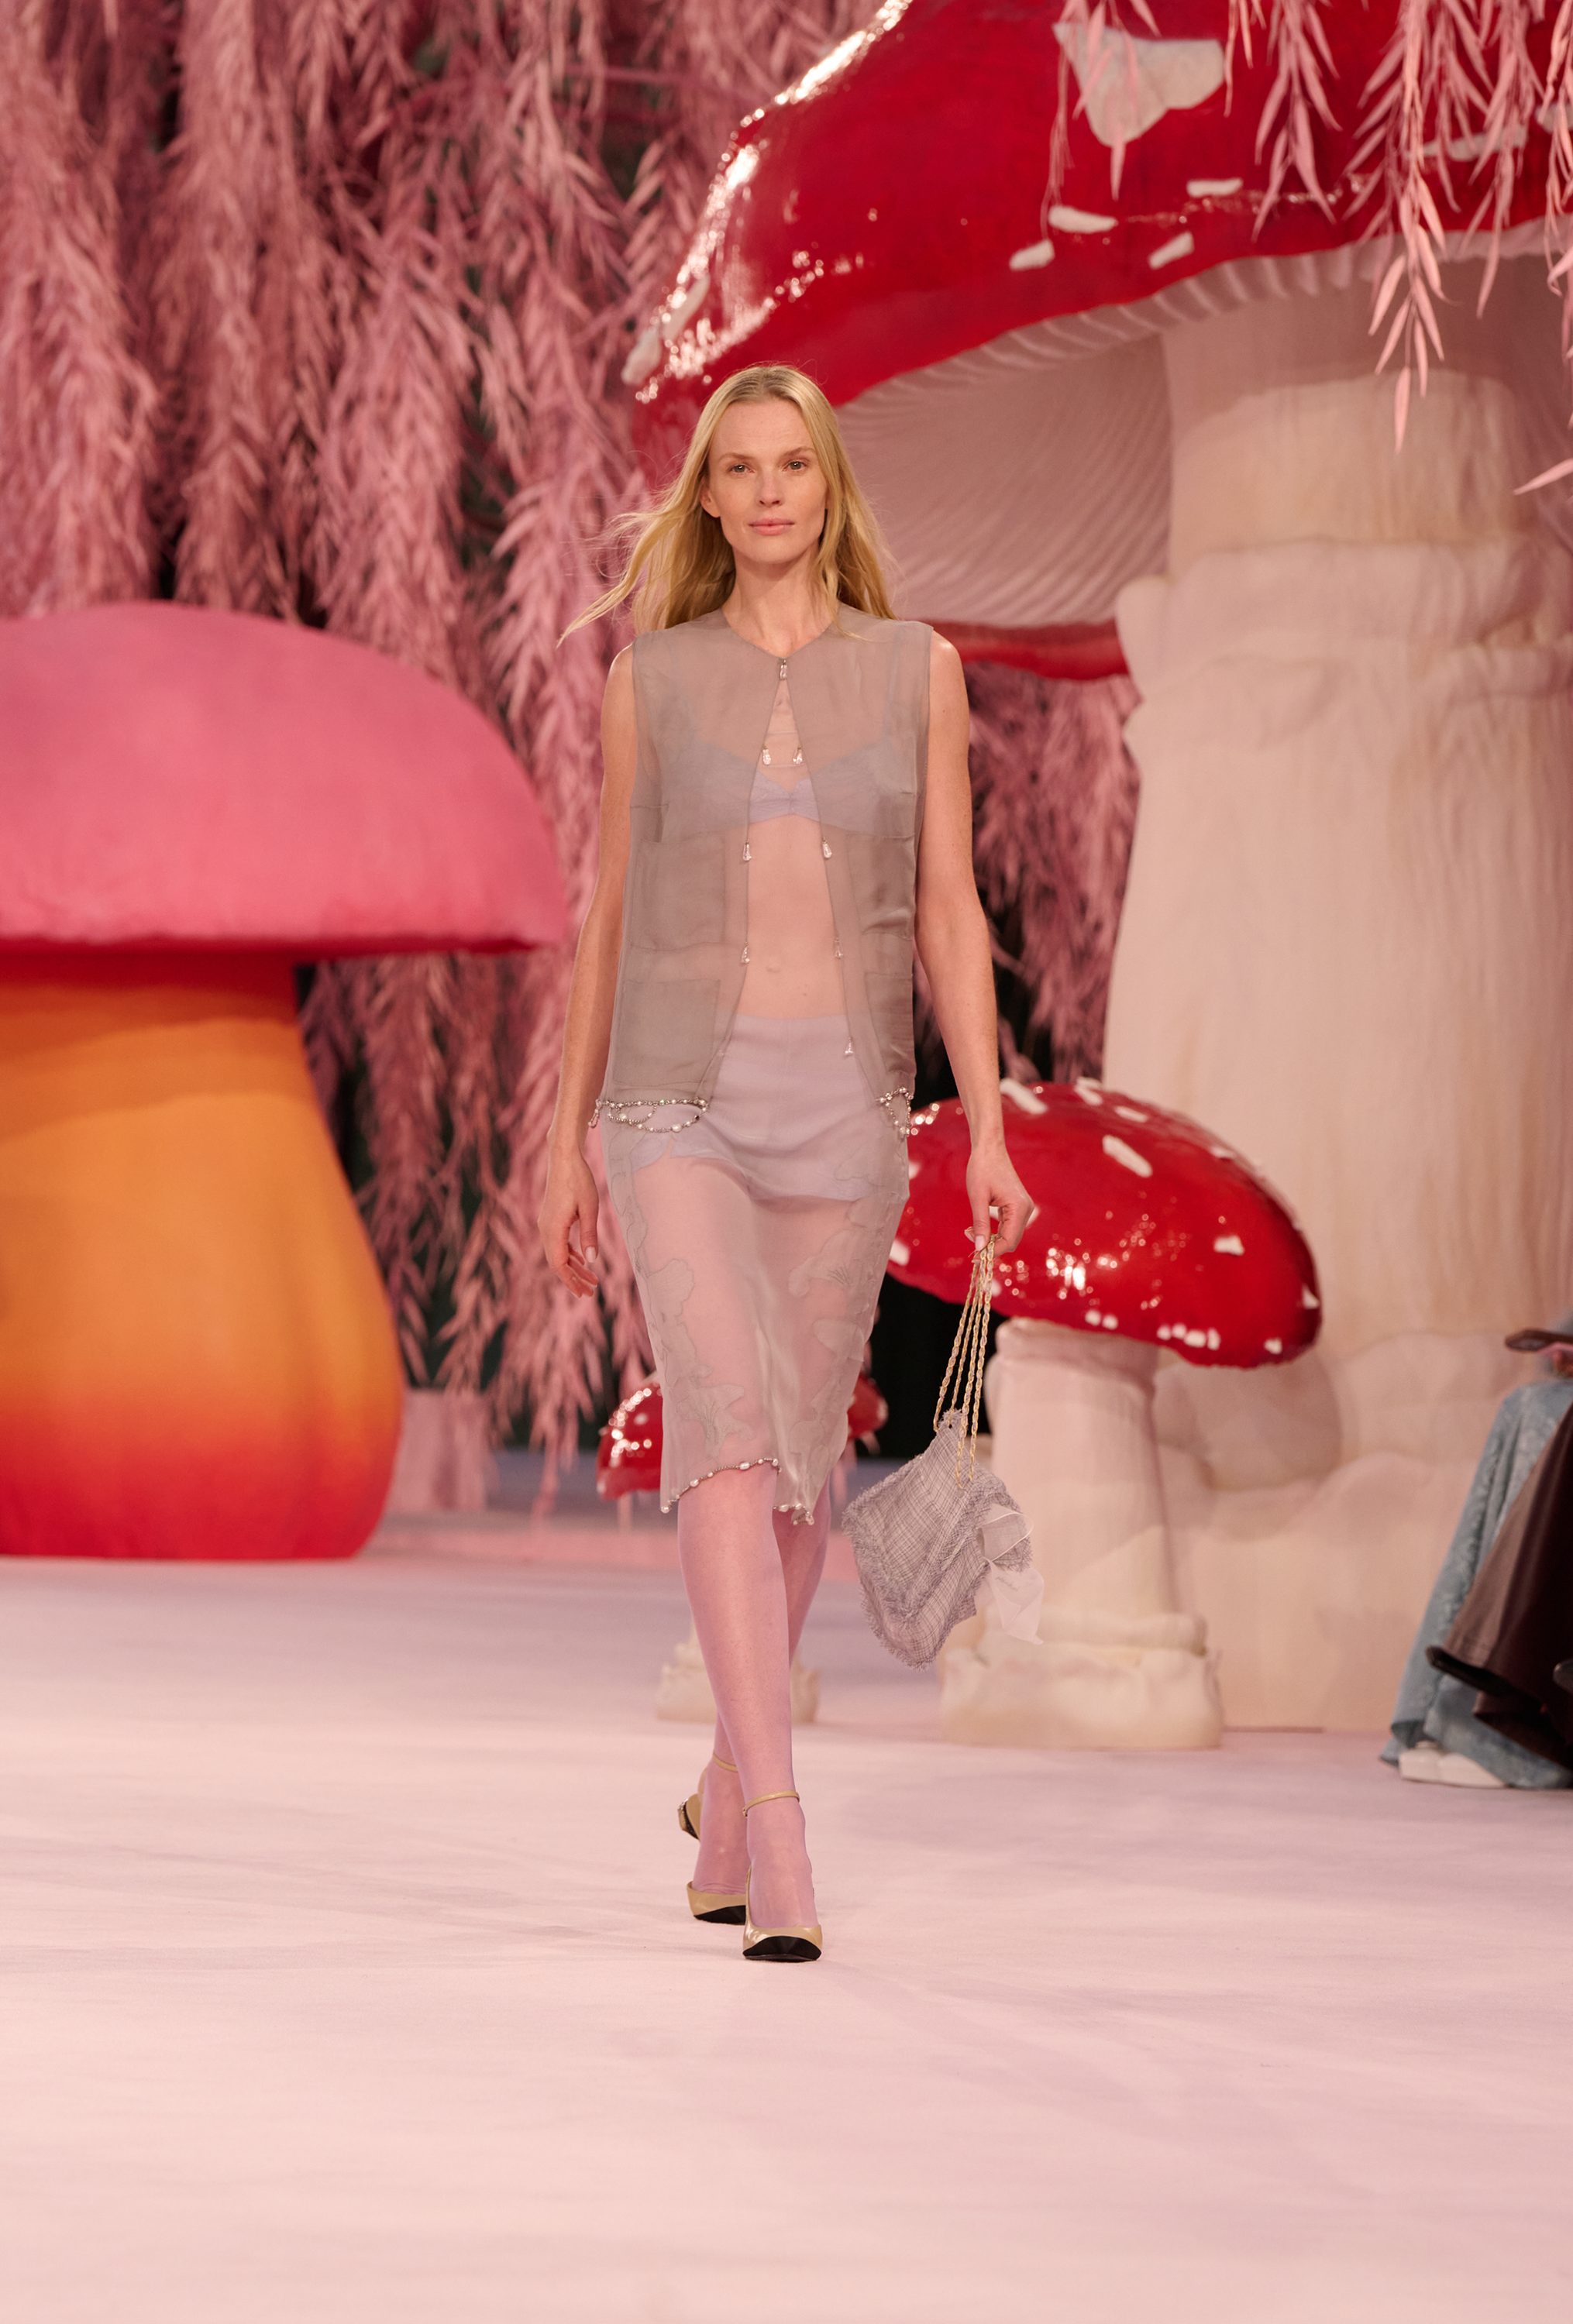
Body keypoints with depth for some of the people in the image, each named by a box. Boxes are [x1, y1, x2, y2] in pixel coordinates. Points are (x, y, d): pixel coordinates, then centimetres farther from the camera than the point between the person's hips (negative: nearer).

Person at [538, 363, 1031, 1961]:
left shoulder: (915, 672, 5)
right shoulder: (650, 677, 5)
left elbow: (947, 913, 4)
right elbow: (611, 914, 10)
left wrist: (988, 1130, -5)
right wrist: (566, 1147, 9)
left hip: (843, 1110, 2)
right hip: (681, 1106, -2)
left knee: (800, 1465, 10)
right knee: (726, 1434, -21)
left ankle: (727, 1793, 33)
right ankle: (781, 1843, -29)